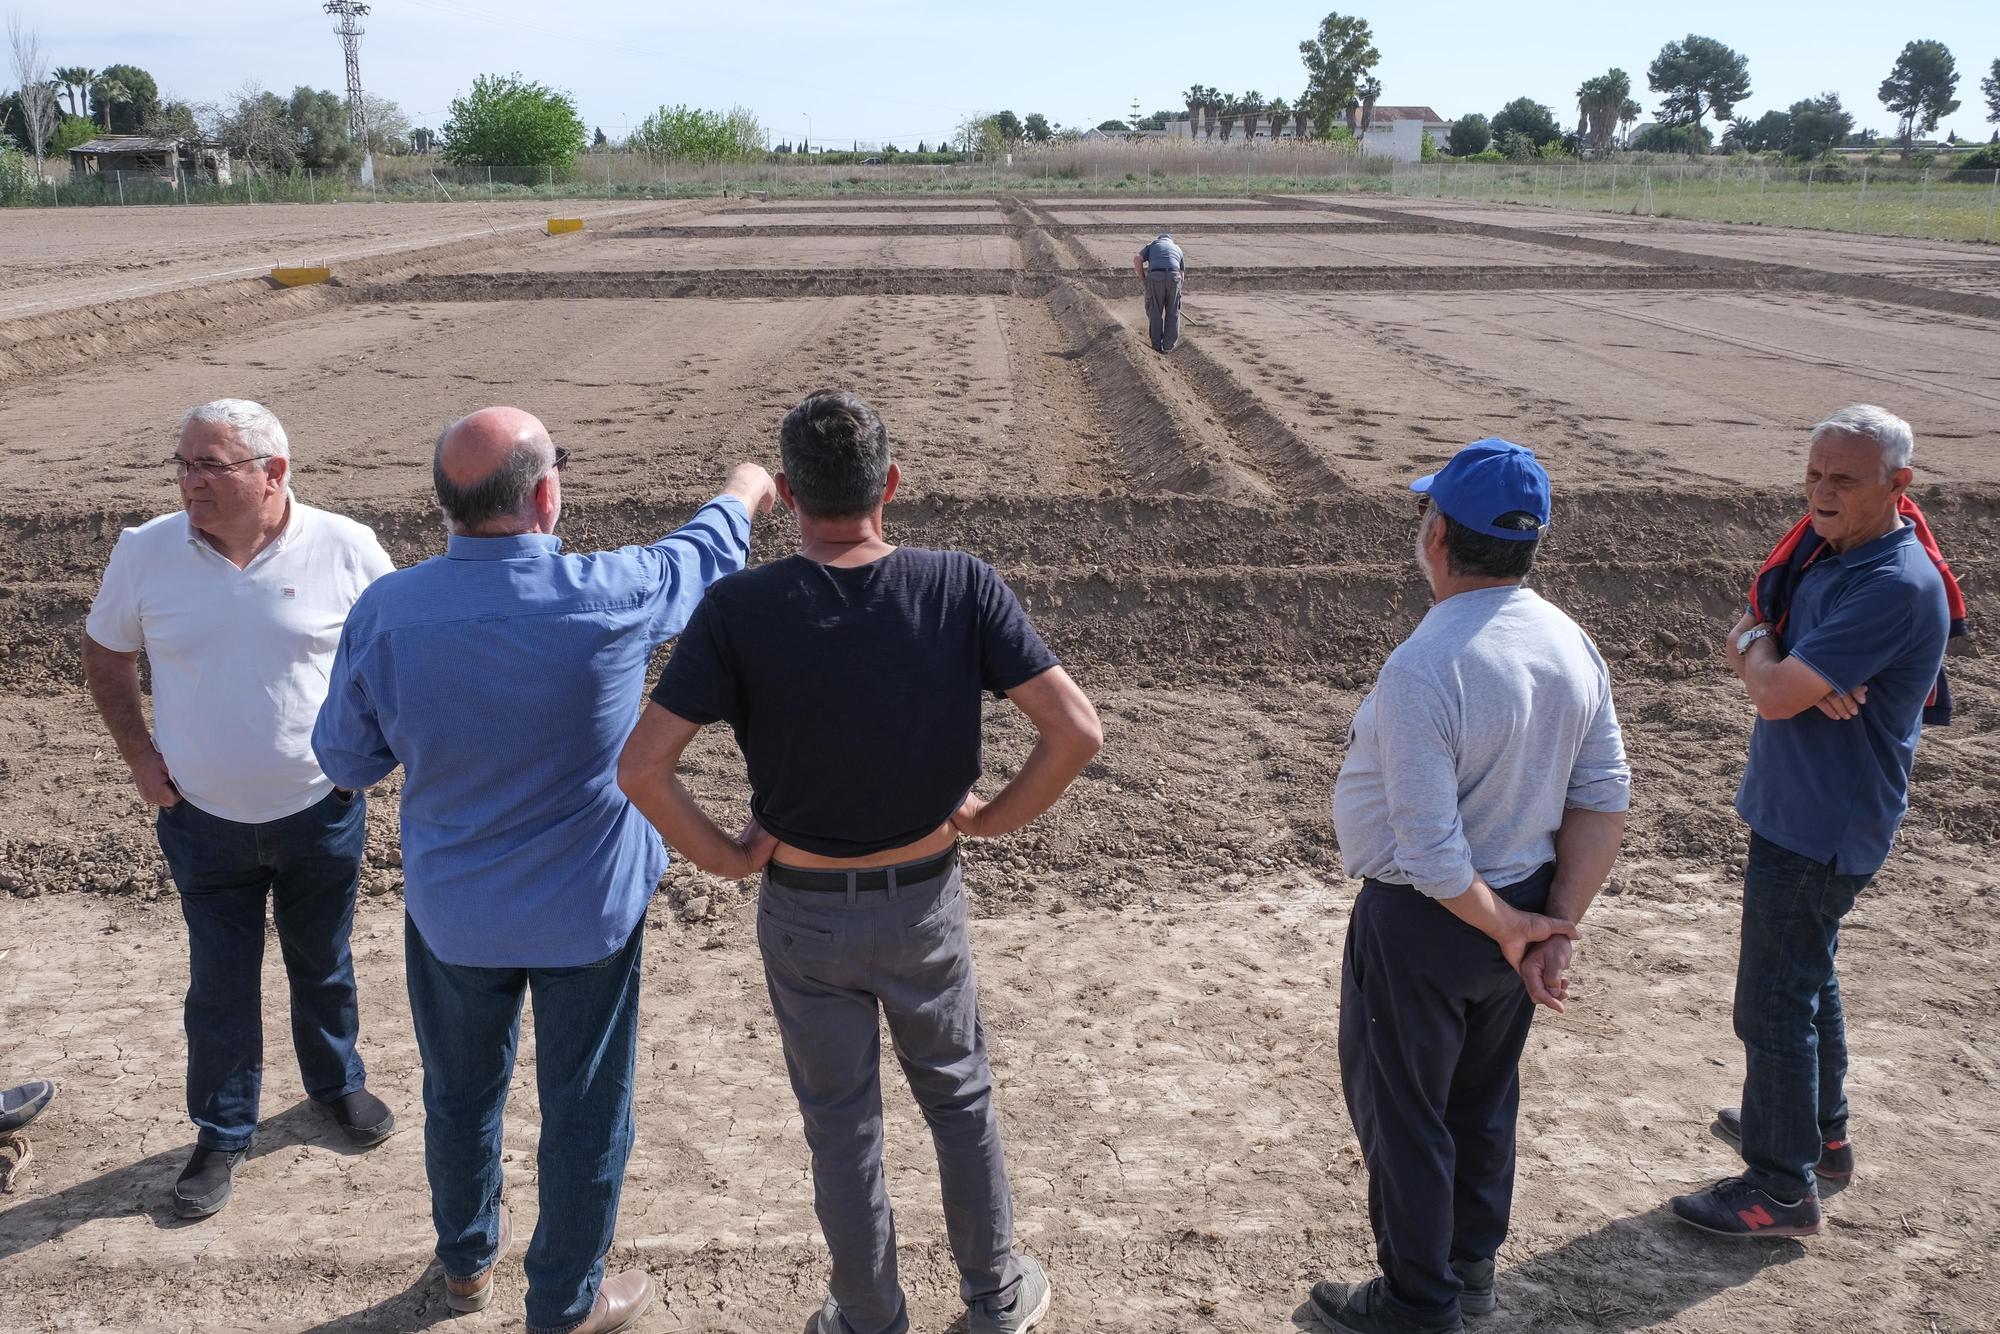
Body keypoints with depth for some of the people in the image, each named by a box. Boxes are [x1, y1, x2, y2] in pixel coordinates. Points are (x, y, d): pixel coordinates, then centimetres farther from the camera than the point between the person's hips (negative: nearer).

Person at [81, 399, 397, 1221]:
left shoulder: (344, 550, -13)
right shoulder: (145, 553, -8)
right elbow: (105, 657, 8)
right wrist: (138, 754, 0)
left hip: (322, 811, 0)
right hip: (205, 820, 1)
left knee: (324, 965, 18)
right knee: (220, 985, 11)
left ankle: (337, 1082, 43)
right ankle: (222, 1136, 30)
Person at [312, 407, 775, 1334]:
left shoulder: (384, 614, -17)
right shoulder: (605, 597, -23)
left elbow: (345, 760, -3)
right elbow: (700, 556, -1)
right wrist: (740, 496, 20)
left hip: (453, 909, 3)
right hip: (589, 908, -3)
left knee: (462, 1091, 25)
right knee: (585, 1110, 16)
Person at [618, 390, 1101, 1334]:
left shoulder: (741, 609, -19)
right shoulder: (962, 588, -16)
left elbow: (641, 769, -22)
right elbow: (1077, 732, -19)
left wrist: (721, 857, -7)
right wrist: (995, 817, -4)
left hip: (802, 911, -1)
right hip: (926, 902, 1)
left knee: (841, 1125, 19)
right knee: (960, 1096, 25)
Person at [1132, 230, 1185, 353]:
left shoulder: (1152, 244, 26)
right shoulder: (1177, 249, 33)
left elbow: (1137, 259, 8)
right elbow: (1182, 273, 31)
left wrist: (1143, 280, 15)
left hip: (1155, 277, -1)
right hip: (1173, 277, 1)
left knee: (1155, 312, 13)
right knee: (1172, 313, 14)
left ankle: (1157, 344, 17)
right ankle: (1168, 345, 14)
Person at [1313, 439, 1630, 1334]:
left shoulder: (1423, 669, -30)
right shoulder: (1573, 646, -5)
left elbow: (1431, 852, -28)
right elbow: (1605, 800, -2)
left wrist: (1506, 927, -13)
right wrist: (1556, 924, -3)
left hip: (1427, 923, -8)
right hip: (1520, 906, 8)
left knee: (1403, 1117, 14)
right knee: (1484, 1101, 26)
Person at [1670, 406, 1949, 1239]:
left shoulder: (1895, 588, -25)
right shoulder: (1834, 556, 7)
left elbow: (1773, 694, -27)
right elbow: (1744, 647, 6)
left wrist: (1760, 651, -5)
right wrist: (1803, 678, -15)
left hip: (1821, 828, -10)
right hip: (1799, 810, 10)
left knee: (1775, 1004, -2)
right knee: (1806, 979, 23)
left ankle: (1783, 1188, 11)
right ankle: (1820, 1132, 41)